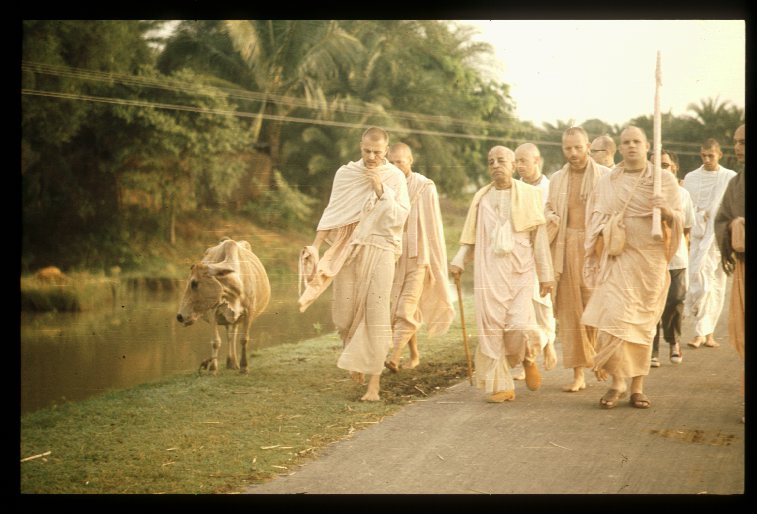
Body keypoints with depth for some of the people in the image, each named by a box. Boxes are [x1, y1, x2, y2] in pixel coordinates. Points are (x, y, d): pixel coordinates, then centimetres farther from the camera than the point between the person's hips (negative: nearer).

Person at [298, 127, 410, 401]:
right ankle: (355, 357, 32)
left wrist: (381, 189, -15)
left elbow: (400, 217, -6)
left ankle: (374, 381, -7)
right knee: (344, 312, 2)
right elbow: (333, 212, 5)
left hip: (380, 250, -2)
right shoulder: (345, 173, 6)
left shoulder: (395, 177, 1)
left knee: (376, 314, -9)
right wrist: (315, 245, -3)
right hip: (348, 249, 2)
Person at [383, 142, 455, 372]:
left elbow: (433, 227, -1)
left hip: (418, 259, -4)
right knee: (397, 311, 9)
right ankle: (414, 355, 24)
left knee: (406, 310, -13)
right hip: (394, 258, 4)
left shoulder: (425, 188, -5)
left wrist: (434, 263, -2)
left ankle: (394, 358, -22)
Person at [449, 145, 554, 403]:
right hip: (490, 271, 2)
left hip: (520, 270, -2)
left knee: (520, 326, -15)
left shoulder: (529, 194, 5)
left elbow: (539, 237, 4)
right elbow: (471, 236, 14)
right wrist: (459, 261, -2)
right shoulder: (482, 198, 11)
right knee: (492, 328, -4)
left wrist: (546, 274, 2)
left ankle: (528, 358, 19)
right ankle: (501, 385, 5)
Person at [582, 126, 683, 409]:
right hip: (616, 259, 0)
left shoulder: (665, 179, 4)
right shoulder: (606, 183, 8)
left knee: (643, 322, 3)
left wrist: (667, 211, -19)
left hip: (650, 259, 0)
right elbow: (596, 220, 15)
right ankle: (617, 381, 1)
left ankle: (638, 386, 11)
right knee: (613, 318, -13)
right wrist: (605, 230, -4)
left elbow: (679, 220, 1)